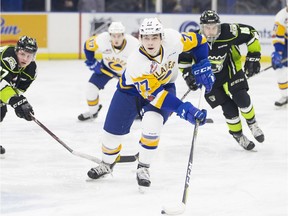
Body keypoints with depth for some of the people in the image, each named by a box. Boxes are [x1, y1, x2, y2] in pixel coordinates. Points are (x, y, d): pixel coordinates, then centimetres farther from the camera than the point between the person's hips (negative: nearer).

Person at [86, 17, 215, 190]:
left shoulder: (172, 39, -30)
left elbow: (197, 41, -9)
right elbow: (153, 95, -38)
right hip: (132, 89, -1)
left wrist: (203, 66, -17)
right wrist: (183, 110, -45)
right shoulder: (136, 63, -37)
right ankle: (107, 164, 33)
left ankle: (143, 168, -2)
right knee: (113, 129, 1)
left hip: (164, 85, 1)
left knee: (151, 124, -24)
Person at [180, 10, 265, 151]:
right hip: (208, 75, 0)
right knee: (228, 107, -5)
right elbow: (182, 57, -6)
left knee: (241, 98, -11)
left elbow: (251, 33, -14)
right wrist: (187, 75, -12)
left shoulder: (228, 32, -30)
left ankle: (252, 124, 19)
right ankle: (238, 135, 19)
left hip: (230, 68, 0)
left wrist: (253, 57, -13)